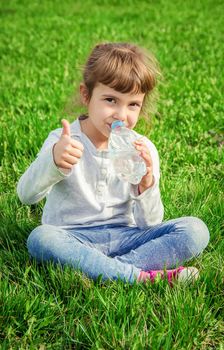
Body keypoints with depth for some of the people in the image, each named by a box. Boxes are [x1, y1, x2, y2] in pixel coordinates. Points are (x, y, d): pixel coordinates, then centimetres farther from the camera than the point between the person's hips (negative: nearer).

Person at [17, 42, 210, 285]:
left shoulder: (143, 150, -1)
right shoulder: (64, 141, -6)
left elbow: (149, 224, -2)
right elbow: (26, 195, -19)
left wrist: (147, 185, -22)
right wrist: (52, 162, -39)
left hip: (125, 237, 2)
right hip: (74, 237, -2)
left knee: (195, 230, -15)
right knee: (40, 238, -34)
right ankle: (140, 277, -30)